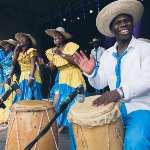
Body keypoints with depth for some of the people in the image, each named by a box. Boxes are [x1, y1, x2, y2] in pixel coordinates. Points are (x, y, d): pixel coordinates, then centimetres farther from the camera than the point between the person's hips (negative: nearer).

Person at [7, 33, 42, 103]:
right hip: (23, 76, 7)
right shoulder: (19, 52, 15)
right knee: (21, 99, 5)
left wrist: (31, 78, -23)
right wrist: (16, 51, 2)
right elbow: (13, 63, 5)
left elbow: (33, 65, -14)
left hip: (31, 75, -7)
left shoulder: (32, 50, -5)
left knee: (30, 98, -7)